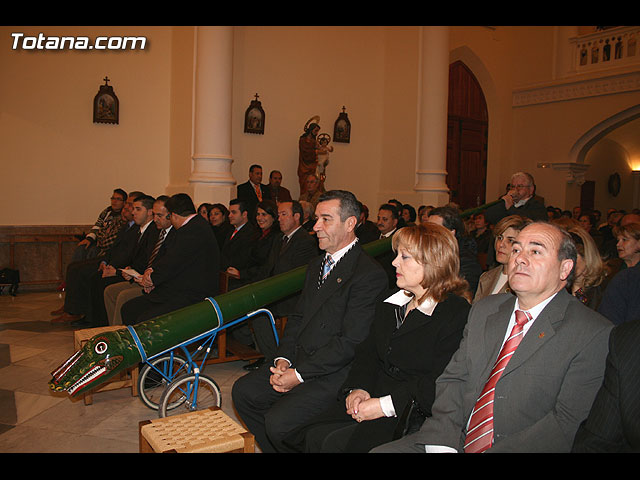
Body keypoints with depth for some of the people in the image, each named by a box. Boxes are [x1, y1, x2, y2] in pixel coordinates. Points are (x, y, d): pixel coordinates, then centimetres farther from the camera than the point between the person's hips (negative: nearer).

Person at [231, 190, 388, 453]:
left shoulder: (370, 274, -16)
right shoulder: (316, 265, 14)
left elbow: (351, 342, -20)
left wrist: (299, 374, -18)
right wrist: (283, 358, -1)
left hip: (333, 373, -8)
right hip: (297, 360, 9)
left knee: (278, 421, -21)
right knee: (243, 391, 2)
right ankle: (274, 449, 18)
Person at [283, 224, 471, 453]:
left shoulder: (458, 314, -11)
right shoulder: (390, 300, 13)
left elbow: (437, 384, -17)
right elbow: (367, 351, 12)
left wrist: (385, 405, -20)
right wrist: (359, 388, -7)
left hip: (411, 414, -6)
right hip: (371, 397, 7)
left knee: (335, 444, -21)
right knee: (313, 436, -14)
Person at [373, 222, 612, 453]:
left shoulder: (594, 334, -8)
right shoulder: (484, 310, 10)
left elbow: (568, 422, -13)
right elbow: (453, 379, 7)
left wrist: (493, 451, -20)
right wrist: (442, 444, -9)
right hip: (457, 441, 5)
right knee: (380, 451, -12)